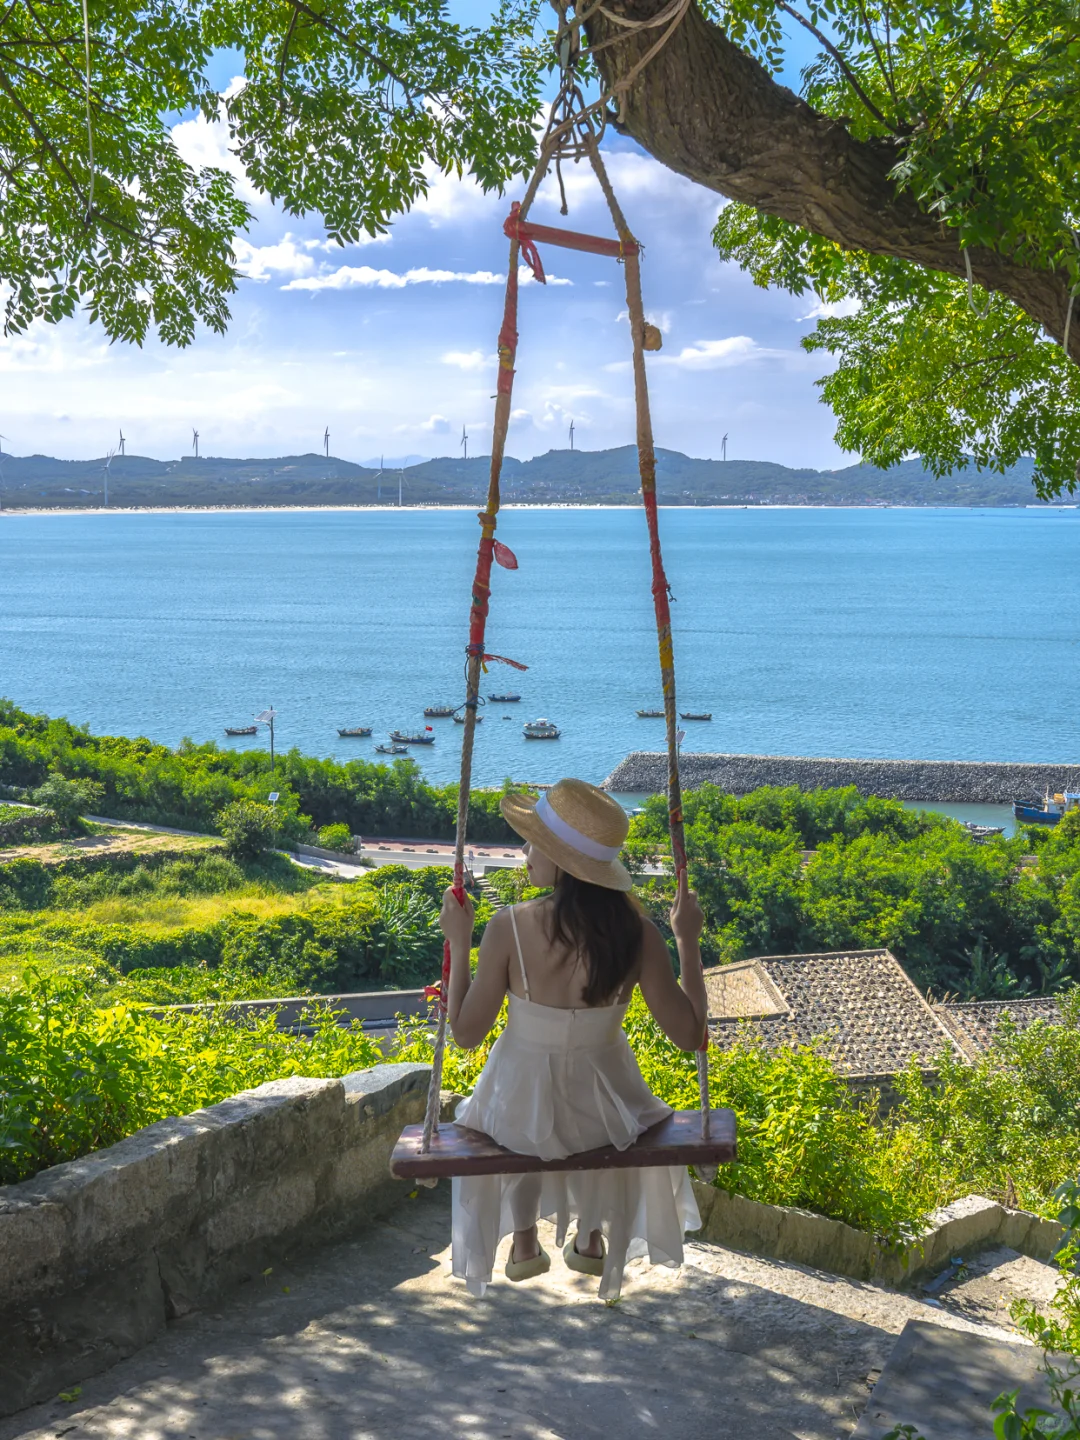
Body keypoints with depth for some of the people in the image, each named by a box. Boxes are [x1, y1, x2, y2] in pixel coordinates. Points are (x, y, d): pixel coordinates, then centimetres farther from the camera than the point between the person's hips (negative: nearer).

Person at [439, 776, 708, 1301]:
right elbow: (688, 1034, -12)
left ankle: (524, 1240, 40)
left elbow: (466, 1033, -14)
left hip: (520, 1112, -1)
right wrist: (689, 942, -4)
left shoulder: (510, 927, -24)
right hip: (604, 1113, 1)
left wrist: (458, 942, -5)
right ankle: (592, 1237, 45)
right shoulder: (636, 933, -20)